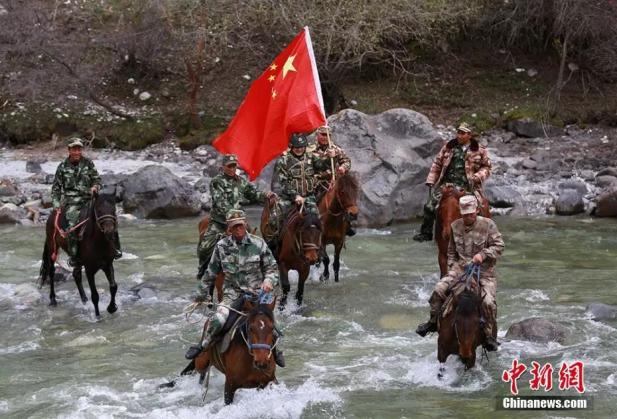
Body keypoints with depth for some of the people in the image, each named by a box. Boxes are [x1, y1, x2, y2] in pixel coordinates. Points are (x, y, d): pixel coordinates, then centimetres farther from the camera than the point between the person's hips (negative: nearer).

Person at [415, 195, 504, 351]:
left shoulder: (488, 224, -6)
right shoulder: (455, 226, 6)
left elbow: (499, 246, -8)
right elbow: (451, 251, 18)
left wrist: (483, 254, -23)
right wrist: (451, 267, 7)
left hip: (484, 270, -3)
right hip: (461, 267, 3)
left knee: (488, 302, -23)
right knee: (439, 289, -15)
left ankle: (488, 335, -3)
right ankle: (433, 322, 5)